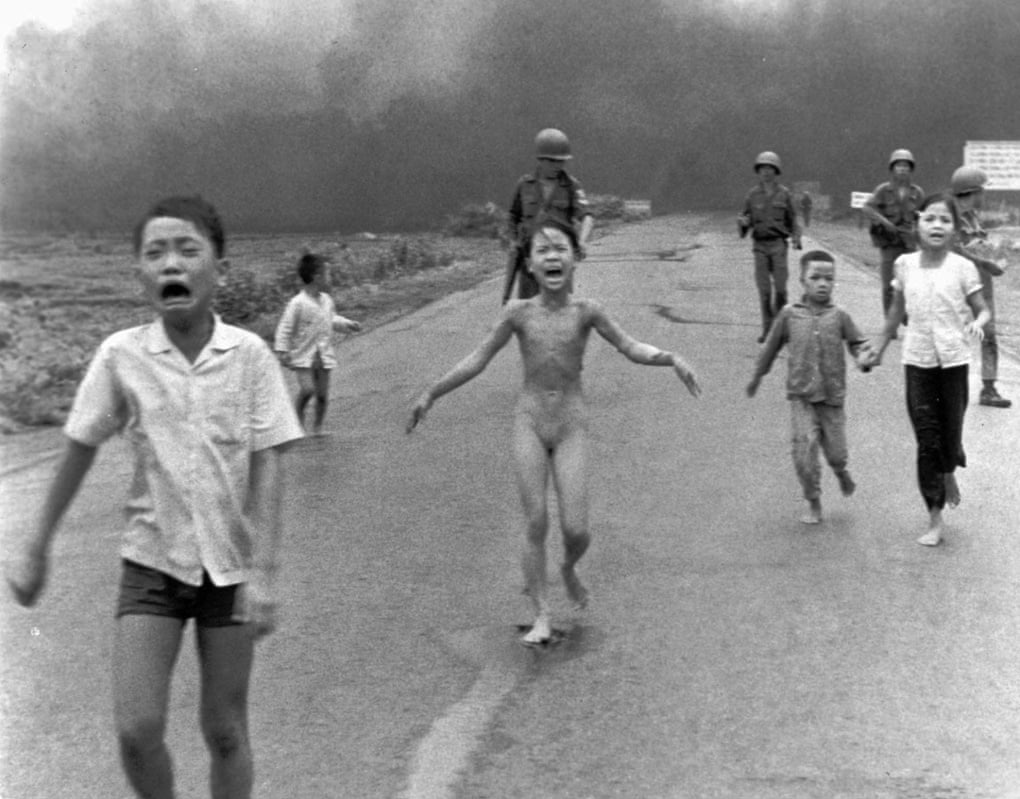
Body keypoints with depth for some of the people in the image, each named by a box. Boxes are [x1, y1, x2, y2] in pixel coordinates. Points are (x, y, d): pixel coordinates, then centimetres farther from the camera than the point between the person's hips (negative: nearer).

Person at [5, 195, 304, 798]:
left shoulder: (249, 354, -11)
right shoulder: (121, 355, -8)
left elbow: (268, 467, -11)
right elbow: (80, 450, 3)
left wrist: (263, 575, -16)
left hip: (230, 563, -1)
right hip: (152, 561, 1)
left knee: (225, 730, 8)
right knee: (137, 730, -4)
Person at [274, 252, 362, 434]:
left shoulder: (327, 301, 5)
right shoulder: (298, 303, -15)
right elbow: (285, 328, -12)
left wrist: (347, 324, 13)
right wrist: (282, 351, -16)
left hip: (324, 355, 6)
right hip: (303, 356, -5)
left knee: (322, 393, 4)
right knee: (307, 389, -19)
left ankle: (317, 426, 21)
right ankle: (297, 421, 3)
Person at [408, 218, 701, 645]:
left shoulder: (585, 311, -5)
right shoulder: (518, 312, -3)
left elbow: (632, 349, -4)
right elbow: (477, 360, 4)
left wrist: (671, 359, -22)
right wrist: (431, 394, 4)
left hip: (571, 426, 0)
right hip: (529, 423, 0)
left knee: (575, 529, -6)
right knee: (536, 524, -5)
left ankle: (569, 569, 30)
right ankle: (542, 616, 7)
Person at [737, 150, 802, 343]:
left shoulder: (784, 194, 3)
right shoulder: (752, 195, 5)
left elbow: (792, 220, 8)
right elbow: (746, 220, 10)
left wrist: (796, 238, -8)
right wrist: (743, 222, -14)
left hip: (778, 244, -1)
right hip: (760, 245, 1)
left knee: (780, 287, -5)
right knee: (763, 289, -2)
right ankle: (767, 329, 5)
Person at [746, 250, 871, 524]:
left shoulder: (839, 316, -1)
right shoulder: (789, 315, 0)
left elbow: (858, 343, 4)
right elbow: (771, 347, 11)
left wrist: (863, 357, -19)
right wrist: (756, 377, 20)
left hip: (832, 396, 0)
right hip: (801, 396, 0)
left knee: (836, 451, 4)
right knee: (804, 447, -9)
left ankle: (841, 473, 42)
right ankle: (813, 504, 7)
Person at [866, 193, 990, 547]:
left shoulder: (962, 267, -6)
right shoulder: (905, 265, 1)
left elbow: (982, 310, -1)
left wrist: (977, 323, -24)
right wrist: (878, 348, 20)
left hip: (953, 359, -1)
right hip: (917, 359, 1)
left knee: (950, 432, 6)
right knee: (926, 440, 0)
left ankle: (949, 474, 43)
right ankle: (934, 520, 8)